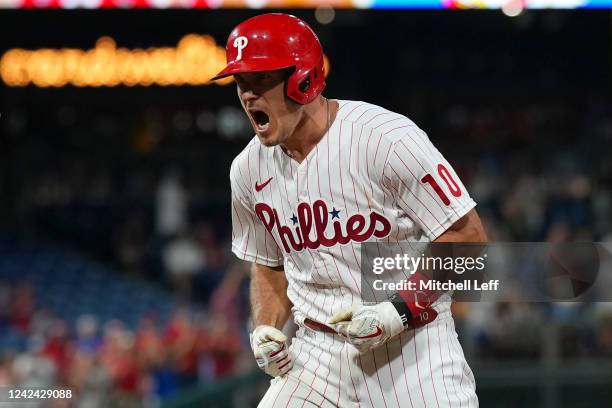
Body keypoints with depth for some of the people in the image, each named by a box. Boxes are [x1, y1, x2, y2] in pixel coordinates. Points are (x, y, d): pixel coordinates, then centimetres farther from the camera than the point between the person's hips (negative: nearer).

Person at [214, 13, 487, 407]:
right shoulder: (249, 169, 4)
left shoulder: (387, 138, -16)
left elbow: (467, 236, -13)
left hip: (411, 343, -5)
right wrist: (266, 329, 2)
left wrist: (400, 309, -20)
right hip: (317, 353, 5)